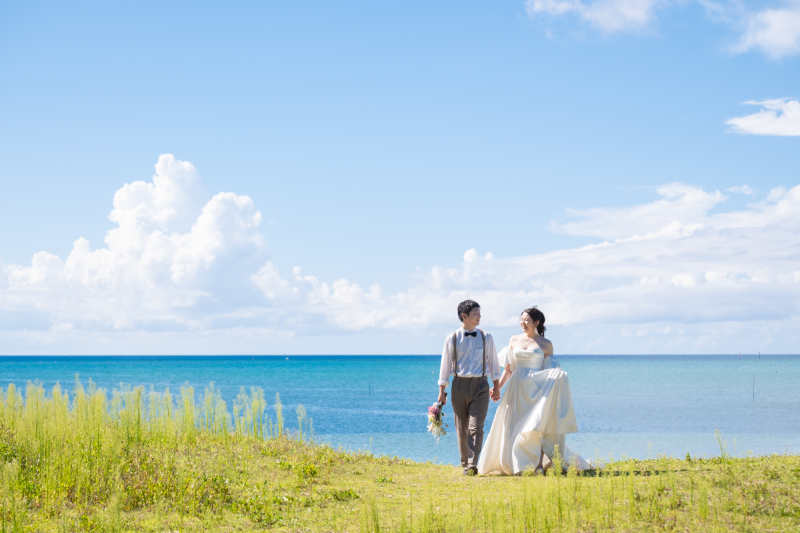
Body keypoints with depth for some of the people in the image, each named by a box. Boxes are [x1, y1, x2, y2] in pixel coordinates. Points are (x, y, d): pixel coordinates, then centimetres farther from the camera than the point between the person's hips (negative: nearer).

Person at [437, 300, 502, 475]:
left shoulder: (486, 338, 7)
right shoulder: (452, 339, 2)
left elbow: (493, 362, 12)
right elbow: (445, 365, 6)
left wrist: (497, 387, 8)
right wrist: (442, 391, 5)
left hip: (480, 385, 0)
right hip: (459, 385, 0)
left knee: (476, 427, -12)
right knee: (461, 428, 5)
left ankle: (472, 465, -19)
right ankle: (465, 463, 16)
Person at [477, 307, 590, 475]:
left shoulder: (546, 344, 3)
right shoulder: (514, 340, 11)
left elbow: (550, 372, 5)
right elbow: (508, 369, 14)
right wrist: (498, 387, 6)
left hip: (536, 389, -3)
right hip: (517, 389, 3)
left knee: (538, 424, -11)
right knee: (512, 426, 2)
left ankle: (539, 464, -8)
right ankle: (512, 465, 9)